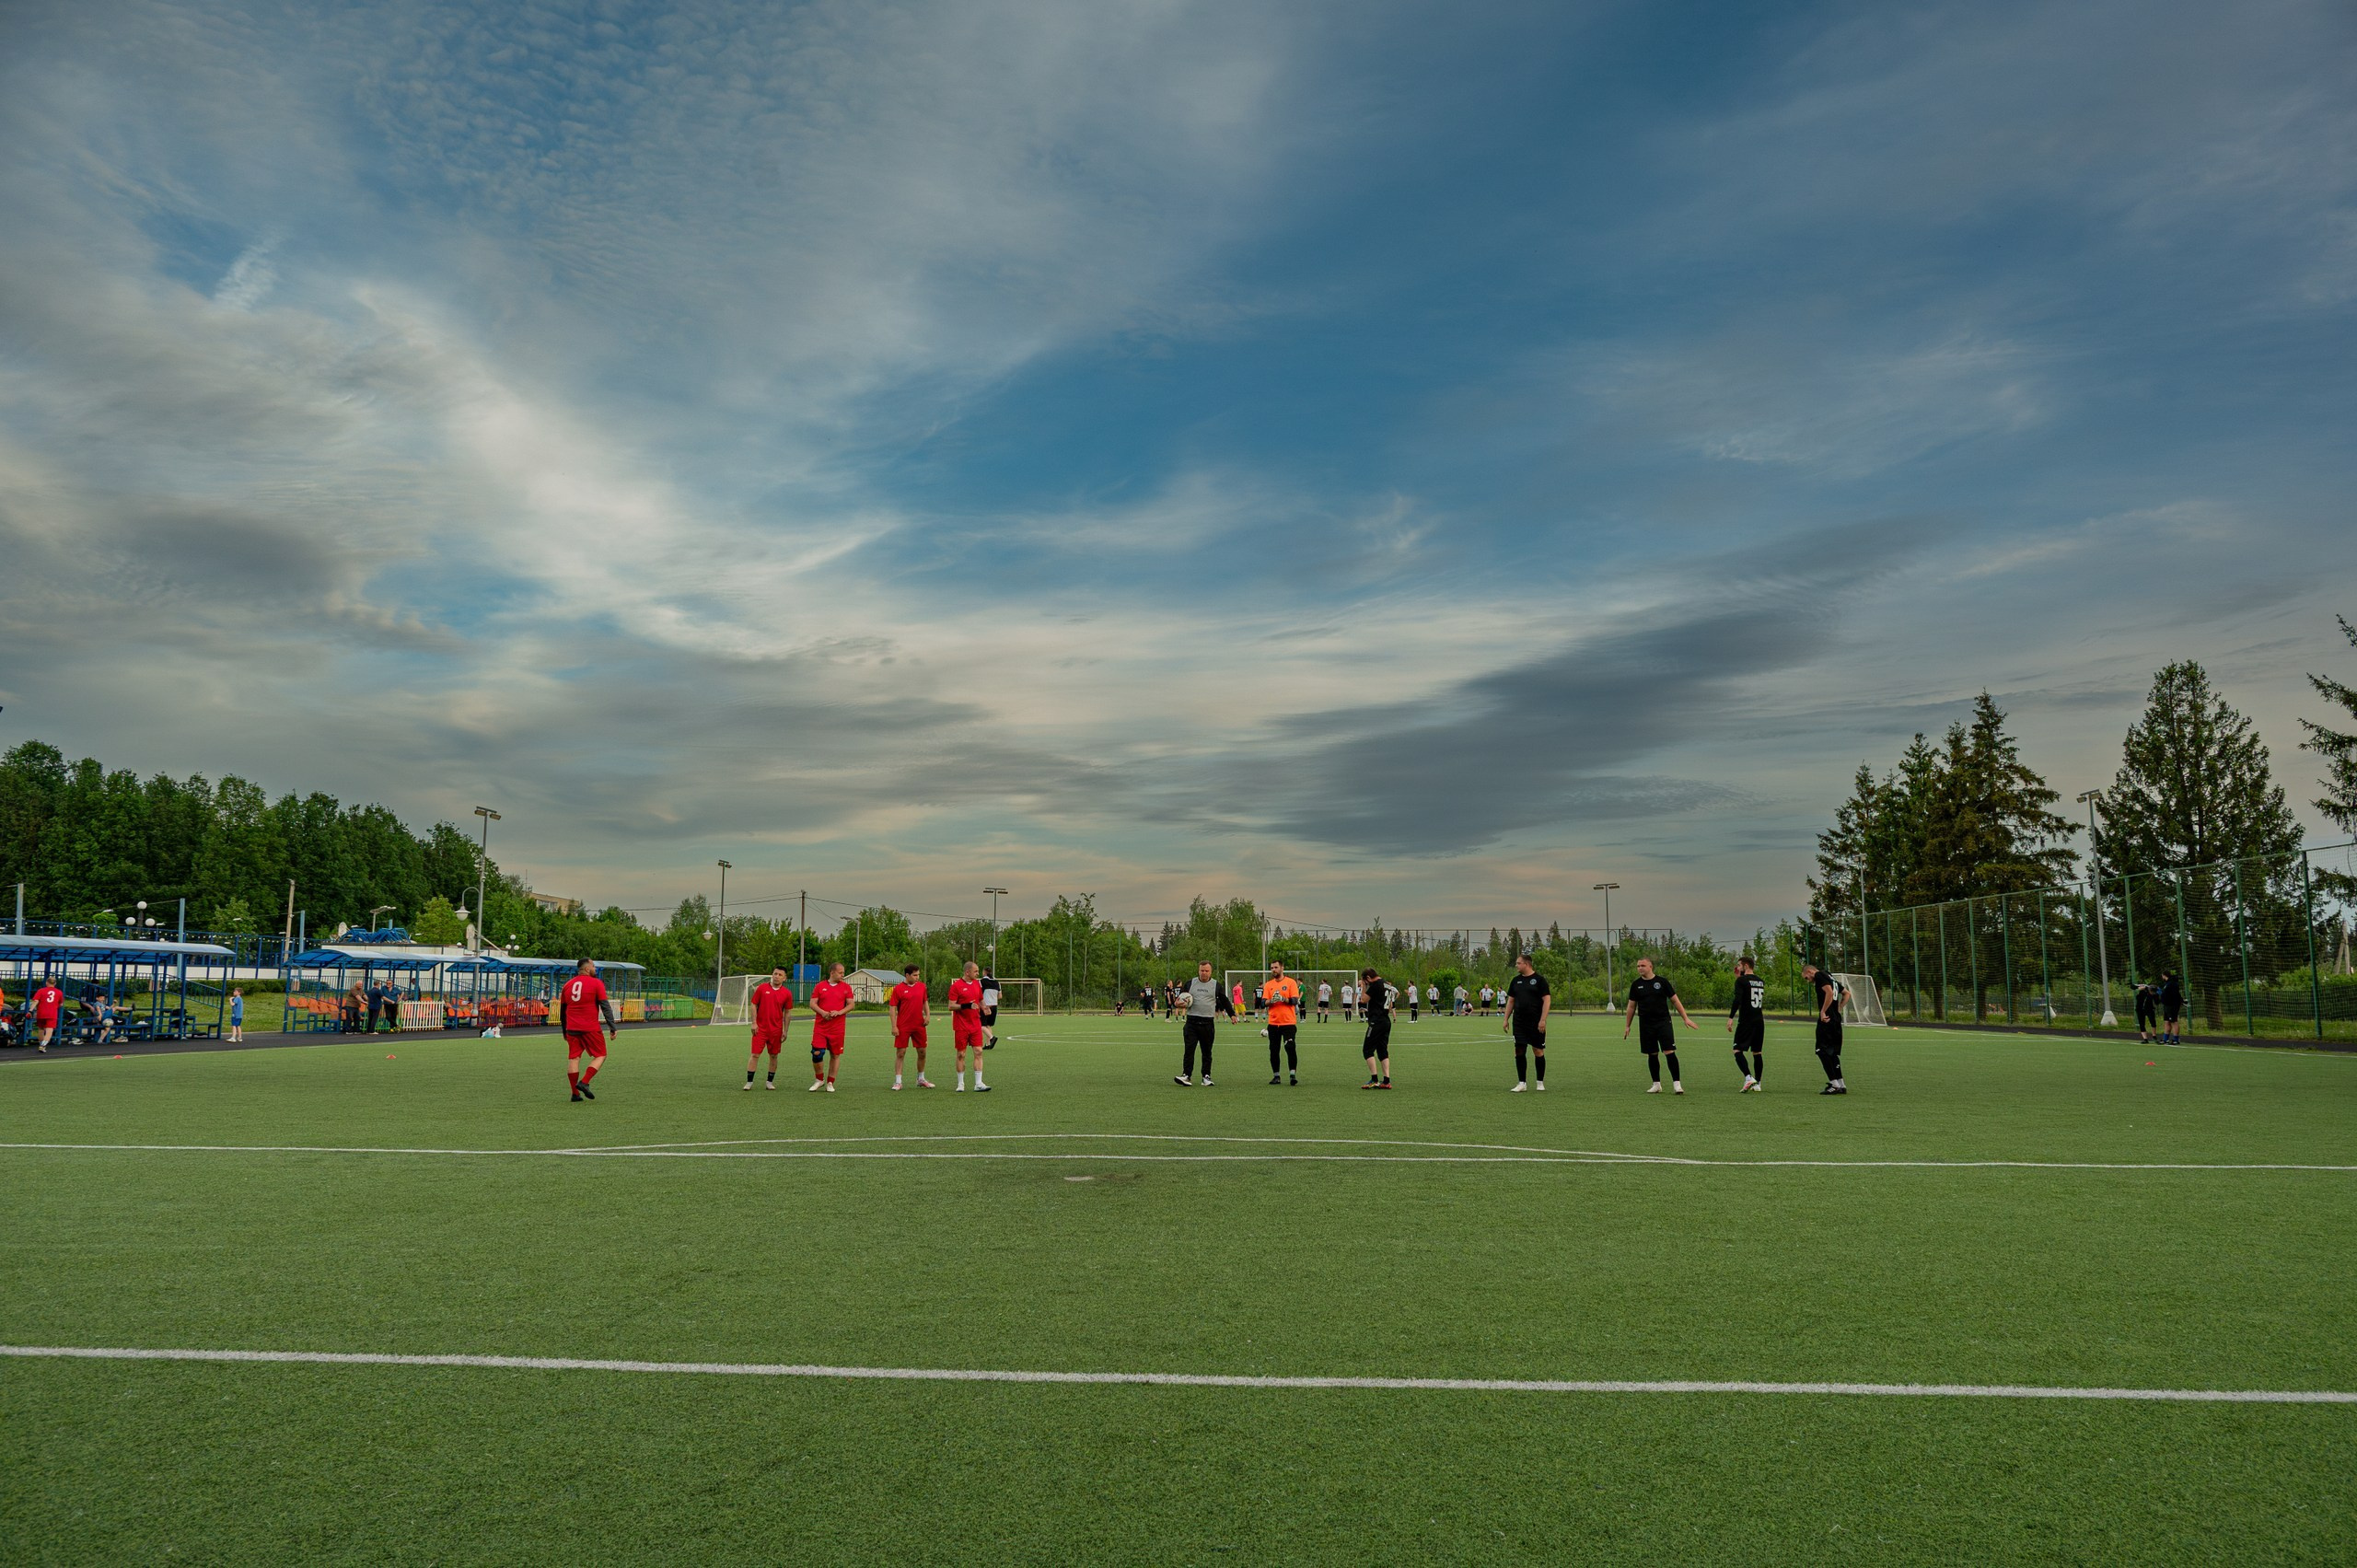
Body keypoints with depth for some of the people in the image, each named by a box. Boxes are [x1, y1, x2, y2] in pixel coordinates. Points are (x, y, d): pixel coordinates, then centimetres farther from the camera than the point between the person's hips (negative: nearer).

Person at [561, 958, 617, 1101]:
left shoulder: (568, 985, 13)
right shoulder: (596, 983, -3)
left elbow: (563, 1010, 20)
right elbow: (605, 1006, -7)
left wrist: (564, 1030, 28)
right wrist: (612, 1027, -5)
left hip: (572, 1029, 5)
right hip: (590, 1029, -5)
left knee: (573, 1058, 6)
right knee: (600, 1056, 6)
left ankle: (575, 1093, 4)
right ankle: (584, 1082, -10)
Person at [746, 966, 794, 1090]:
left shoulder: (787, 993, 2)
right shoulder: (762, 988, -1)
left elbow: (787, 1012, 7)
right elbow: (754, 1005, 2)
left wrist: (785, 1031, 5)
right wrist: (754, 1023, -6)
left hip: (776, 1029, 1)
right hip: (760, 1028, -1)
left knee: (774, 1055, 7)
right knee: (755, 1054, -4)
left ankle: (770, 1082, 18)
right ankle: (749, 1082, 2)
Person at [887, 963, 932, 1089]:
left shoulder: (921, 986, 6)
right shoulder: (898, 989, -7)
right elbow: (893, 1008, -7)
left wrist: (927, 1015, 2)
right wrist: (894, 1026, -12)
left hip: (919, 1025, 4)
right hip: (903, 1027, -4)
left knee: (922, 1052, 9)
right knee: (900, 1053, -2)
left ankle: (921, 1079, 25)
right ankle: (897, 1081, 5)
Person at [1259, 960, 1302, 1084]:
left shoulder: (1291, 982, 0)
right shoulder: (1268, 985, 10)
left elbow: (1295, 1001, -9)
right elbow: (1263, 1003, 2)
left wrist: (1283, 999, -24)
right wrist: (1271, 1001, -18)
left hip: (1288, 1022, -3)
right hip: (1273, 1023, 4)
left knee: (1290, 1047, -13)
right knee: (1273, 1050, 5)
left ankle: (1293, 1074, -6)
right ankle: (1276, 1076, 15)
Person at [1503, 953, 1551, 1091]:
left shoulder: (1539, 979, -5)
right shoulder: (1516, 980, 10)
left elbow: (1547, 1000, -9)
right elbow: (1510, 1001, 15)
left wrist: (1543, 1020, -15)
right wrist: (1506, 1019, 9)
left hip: (1536, 1023, -4)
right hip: (1518, 1023, 4)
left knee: (1538, 1051, 1)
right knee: (1519, 1051, 1)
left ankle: (1540, 1083, 12)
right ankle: (1522, 1083, 7)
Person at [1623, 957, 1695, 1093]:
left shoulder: (1662, 981, 0)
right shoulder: (1636, 985, 6)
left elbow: (1675, 1000, 5)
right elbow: (1631, 1006, 13)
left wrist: (1686, 1018, 0)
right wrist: (1627, 1026, 12)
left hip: (1664, 1022, -2)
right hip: (1646, 1025, 2)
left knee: (1670, 1052, -10)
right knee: (1652, 1055, 6)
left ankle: (1676, 1083, -4)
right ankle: (1656, 1084, 16)